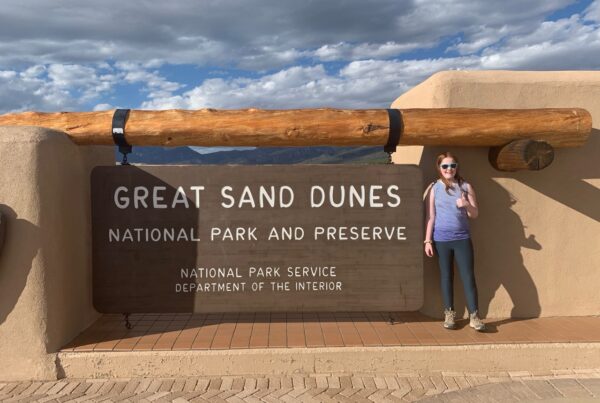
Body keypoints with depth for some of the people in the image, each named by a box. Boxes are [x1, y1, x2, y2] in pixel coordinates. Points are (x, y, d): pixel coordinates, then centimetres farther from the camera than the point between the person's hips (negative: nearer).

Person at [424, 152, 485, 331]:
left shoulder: (466, 186, 3)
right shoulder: (434, 188, 1)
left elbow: (475, 214, 5)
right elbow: (430, 217, 1)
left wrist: (467, 205, -16)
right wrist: (428, 241, -4)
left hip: (463, 238, 0)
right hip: (441, 239, 0)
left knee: (468, 277, -2)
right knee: (446, 276, 8)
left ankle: (474, 316, 5)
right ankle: (449, 314, 18)